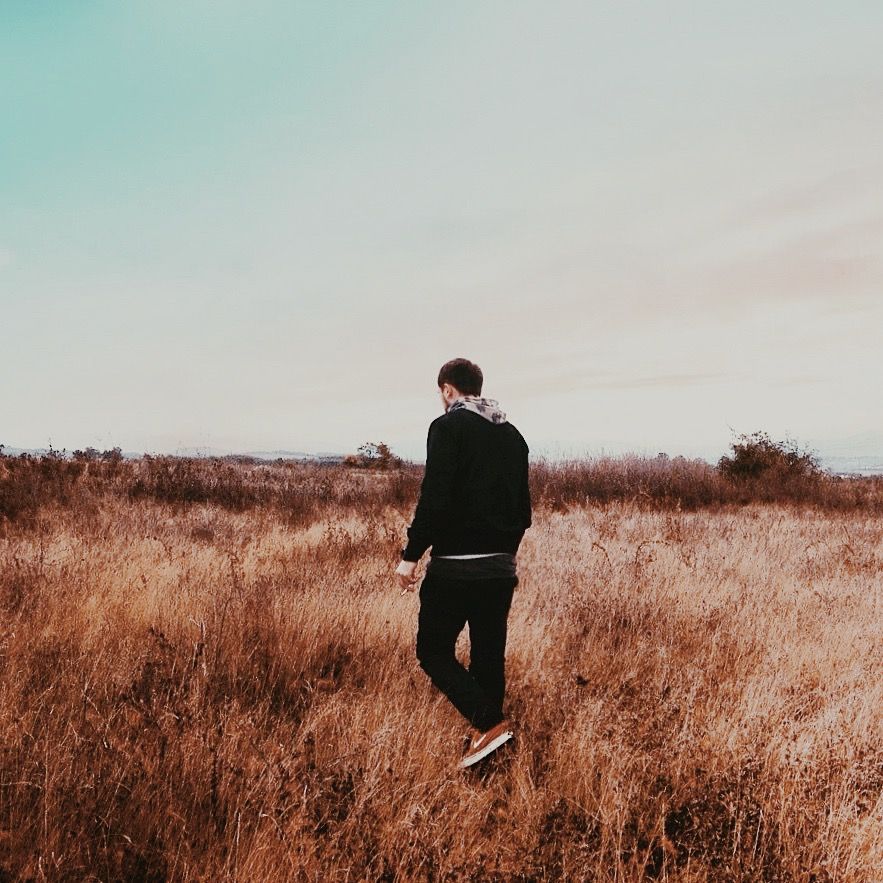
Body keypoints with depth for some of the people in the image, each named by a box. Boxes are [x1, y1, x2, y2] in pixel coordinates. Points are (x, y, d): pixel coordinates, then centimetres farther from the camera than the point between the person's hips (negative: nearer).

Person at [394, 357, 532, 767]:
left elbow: (434, 498, -19)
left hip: (455, 566, -7)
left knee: (434, 651, 5)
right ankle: (487, 737, 20)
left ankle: (487, 723, -9)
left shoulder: (448, 426, -8)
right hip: (500, 568, 7)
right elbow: (524, 509, 15)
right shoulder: (512, 435, 12)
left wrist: (410, 556, -13)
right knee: (489, 656, 15)